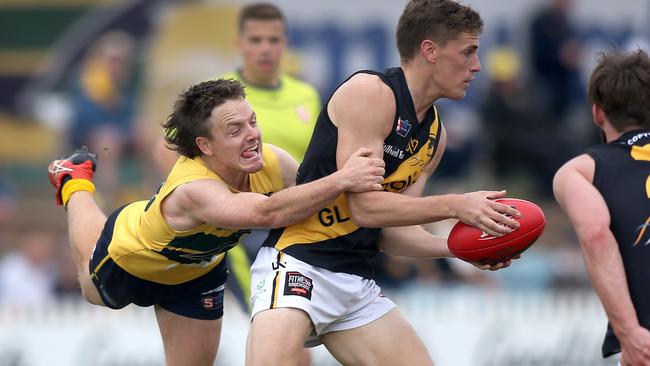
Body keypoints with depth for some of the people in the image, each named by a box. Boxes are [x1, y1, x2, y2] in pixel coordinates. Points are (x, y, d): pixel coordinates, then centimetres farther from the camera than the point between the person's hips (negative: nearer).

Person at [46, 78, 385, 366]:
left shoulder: (272, 163, -36)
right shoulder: (194, 190, -53)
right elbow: (267, 213, -70)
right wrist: (341, 180, -79)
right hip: (128, 258, -4)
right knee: (95, 291, 32)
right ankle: (75, 186, 58)